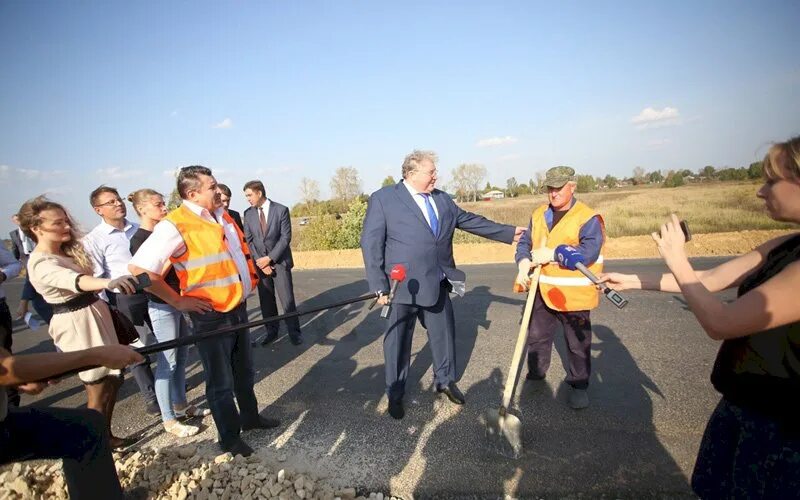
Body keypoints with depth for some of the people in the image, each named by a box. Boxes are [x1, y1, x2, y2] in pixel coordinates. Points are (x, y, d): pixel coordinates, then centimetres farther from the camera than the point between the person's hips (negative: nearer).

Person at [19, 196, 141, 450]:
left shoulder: (67, 250, 8)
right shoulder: (41, 264, -21)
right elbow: (73, 280, -42)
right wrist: (108, 282, -60)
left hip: (95, 313, 9)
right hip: (76, 322, -9)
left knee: (113, 379, 15)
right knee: (99, 388, 1)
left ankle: (106, 435, 30)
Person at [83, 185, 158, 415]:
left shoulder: (139, 229, 6)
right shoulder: (94, 240, -8)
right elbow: (96, 279, -10)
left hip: (152, 291, 4)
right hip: (125, 299, -4)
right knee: (137, 349, 8)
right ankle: (150, 396, 25)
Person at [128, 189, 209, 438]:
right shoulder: (139, 239, -12)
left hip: (179, 302, 7)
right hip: (161, 307, -7)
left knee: (181, 357, 16)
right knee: (167, 362, 2)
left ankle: (181, 405, 32)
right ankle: (169, 420, 15)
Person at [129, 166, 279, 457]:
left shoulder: (221, 215, 6)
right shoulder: (175, 225, -18)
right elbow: (139, 269, -24)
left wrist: (250, 276, 12)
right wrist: (178, 301, -17)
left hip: (238, 308, 7)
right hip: (211, 315, -7)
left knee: (244, 371, 23)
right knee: (221, 381, 9)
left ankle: (250, 417, 43)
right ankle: (230, 438, 27)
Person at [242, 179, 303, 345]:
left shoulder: (281, 210, -5)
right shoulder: (248, 213, 5)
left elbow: (285, 237, -9)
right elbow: (248, 240, 3)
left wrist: (269, 258, -14)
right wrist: (260, 262, -8)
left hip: (279, 261, -3)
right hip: (259, 263, 3)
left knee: (287, 299, -1)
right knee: (265, 300, 8)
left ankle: (294, 332, 12)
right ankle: (271, 331, 22)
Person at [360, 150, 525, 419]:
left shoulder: (442, 199, 10)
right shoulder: (383, 198, -8)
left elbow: (470, 220, 18)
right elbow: (371, 243, -10)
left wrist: (509, 232, 18)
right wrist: (379, 286, -15)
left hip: (438, 283, 6)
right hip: (404, 285, -5)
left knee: (444, 333, 17)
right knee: (398, 340, 8)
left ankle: (445, 381, 41)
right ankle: (395, 394, 28)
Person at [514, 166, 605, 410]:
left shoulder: (588, 218, -13)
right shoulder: (538, 214, 6)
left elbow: (589, 252, -24)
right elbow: (524, 242, 9)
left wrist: (553, 254, -26)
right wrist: (523, 263, -11)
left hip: (573, 294, -5)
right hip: (542, 290, 5)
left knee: (578, 343, 12)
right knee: (536, 337, 18)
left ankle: (578, 385, 31)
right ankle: (535, 377, 38)